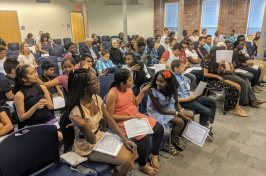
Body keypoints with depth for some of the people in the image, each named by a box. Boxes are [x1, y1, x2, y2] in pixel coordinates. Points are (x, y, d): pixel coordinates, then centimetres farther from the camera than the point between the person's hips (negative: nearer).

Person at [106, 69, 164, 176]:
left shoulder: (128, 88, 0)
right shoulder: (112, 94, -22)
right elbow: (110, 116, -19)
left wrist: (143, 91, 4)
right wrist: (129, 117, -21)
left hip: (136, 116, 8)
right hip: (123, 121, -8)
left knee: (159, 128, -1)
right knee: (144, 137, -24)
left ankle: (154, 154, 22)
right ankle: (142, 165, 5)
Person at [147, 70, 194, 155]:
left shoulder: (173, 89, -14)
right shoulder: (152, 91, -29)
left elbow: (176, 102, 3)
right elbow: (160, 110, -23)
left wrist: (181, 112, -16)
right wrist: (178, 113, -23)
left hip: (170, 108, 7)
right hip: (157, 112, -6)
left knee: (190, 116, -2)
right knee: (180, 122, -22)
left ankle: (176, 138, 16)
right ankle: (169, 144, 1)